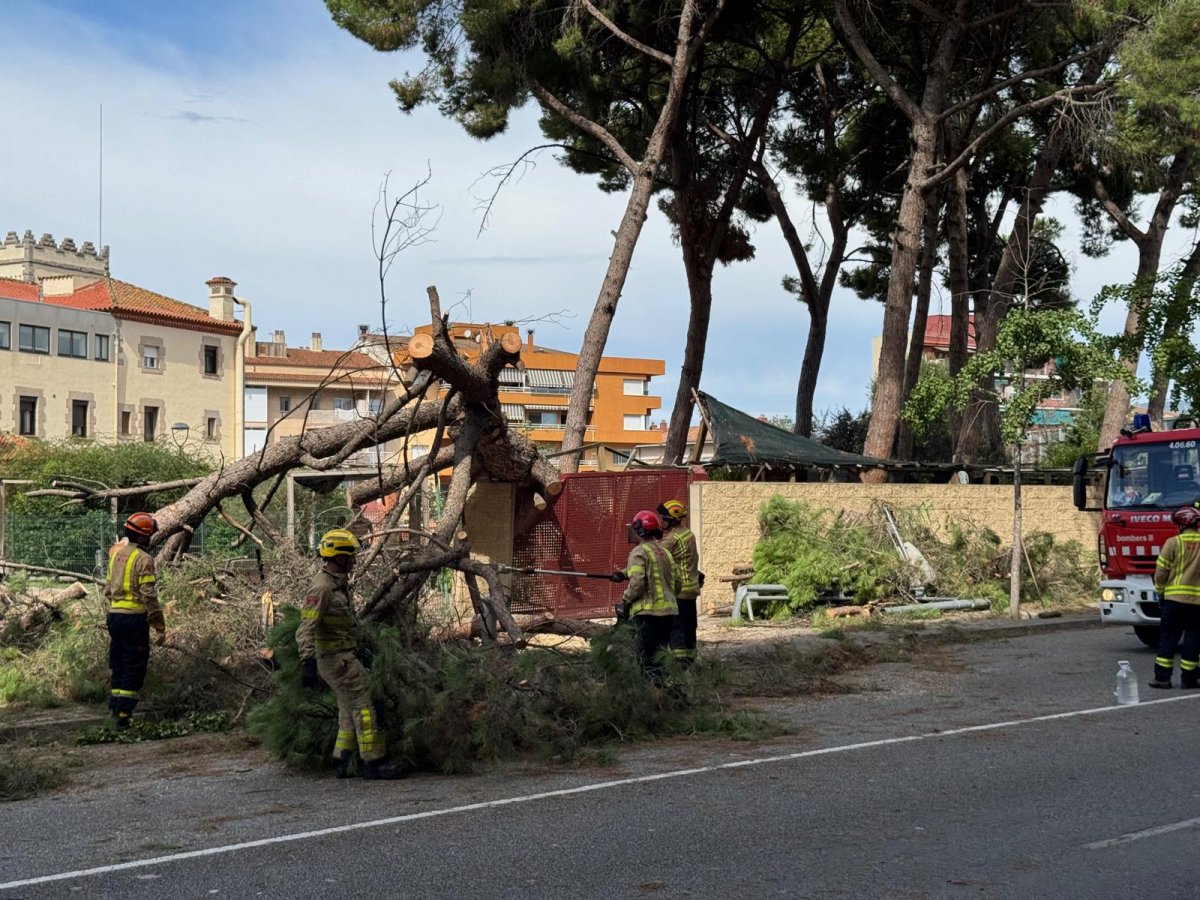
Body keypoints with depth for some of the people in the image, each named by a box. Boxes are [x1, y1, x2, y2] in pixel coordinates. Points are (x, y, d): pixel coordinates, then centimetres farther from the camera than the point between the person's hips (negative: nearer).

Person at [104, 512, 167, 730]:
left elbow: (108, 588, 18)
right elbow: (149, 596, -17)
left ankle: (115, 709, 22)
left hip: (114, 615, 7)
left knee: (118, 665, 17)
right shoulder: (144, 559, -13)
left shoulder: (116, 552, 10)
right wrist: (160, 627, -14)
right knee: (134, 668, -1)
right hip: (134, 618, -7)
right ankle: (123, 714, -3)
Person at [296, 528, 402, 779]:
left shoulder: (339, 584, 13)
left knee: (349, 710, 13)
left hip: (345, 656, 10)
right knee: (362, 705, -8)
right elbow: (306, 628, -25)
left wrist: (361, 648, 28)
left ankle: (343, 763, 19)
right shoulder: (321, 587, -19)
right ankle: (374, 762, -5)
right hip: (336, 658, -10)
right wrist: (307, 661, -34)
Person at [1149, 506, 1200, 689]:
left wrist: (1161, 593, 10)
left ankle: (1162, 677, 2)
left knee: (1168, 638, 4)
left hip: (1175, 598, -2)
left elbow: (1161, 573, -4)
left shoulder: (1173, 543, -5)